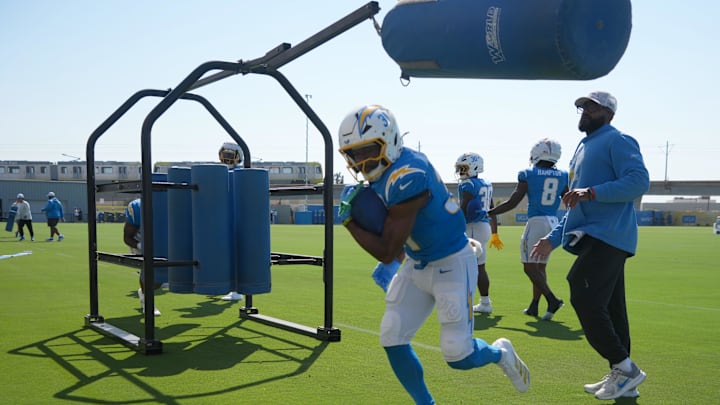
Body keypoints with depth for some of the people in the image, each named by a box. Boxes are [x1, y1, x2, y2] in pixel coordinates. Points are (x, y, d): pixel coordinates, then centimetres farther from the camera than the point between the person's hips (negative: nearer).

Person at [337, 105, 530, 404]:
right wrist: (394, 263, 3)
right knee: (392, 339, 2)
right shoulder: (383, 171, -3)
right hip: (417, 265, 8)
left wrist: (348, 220, -18)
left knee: (457, 355, -3)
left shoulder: (407, 177, -30)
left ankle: (500, 353, 31)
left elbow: (386, 252, -25)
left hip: (451, 265, -8)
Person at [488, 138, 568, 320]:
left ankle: (552, 300, -17)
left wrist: (488, 213, 3)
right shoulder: (563, 176, 7)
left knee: (530, 267, -2)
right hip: (554, 223, 6)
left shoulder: (528, 174, -6)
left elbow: (512, 203, -7)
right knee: (540, 266, 14)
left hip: (536, 223, -6)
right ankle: (534, 306, 18)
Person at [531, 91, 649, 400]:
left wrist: (592, 192, -25)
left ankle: (624, 367, -3)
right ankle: (622, 377, 19)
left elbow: (640, 181, -20)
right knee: (609, 308, 11)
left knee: (585, 299, -15)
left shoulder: (617, 141, -5)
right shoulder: (583, 148, 23)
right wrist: (553, 238, 24)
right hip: (594, 237, 10)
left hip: (607, 235, -10)